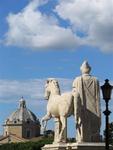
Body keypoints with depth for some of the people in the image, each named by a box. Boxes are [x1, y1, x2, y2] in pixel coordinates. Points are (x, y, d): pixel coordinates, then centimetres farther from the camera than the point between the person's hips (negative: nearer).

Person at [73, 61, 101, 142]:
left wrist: (76, 116, -5)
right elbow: (97, 99, 1)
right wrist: (99, 116, 3)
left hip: (82, 113, -1)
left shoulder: (77, 80, 0)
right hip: (94, 113, 1)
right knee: (95, 138, 2)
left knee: (82, 139, -1)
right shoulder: (95, 80, 5)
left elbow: (76, 98, -6)